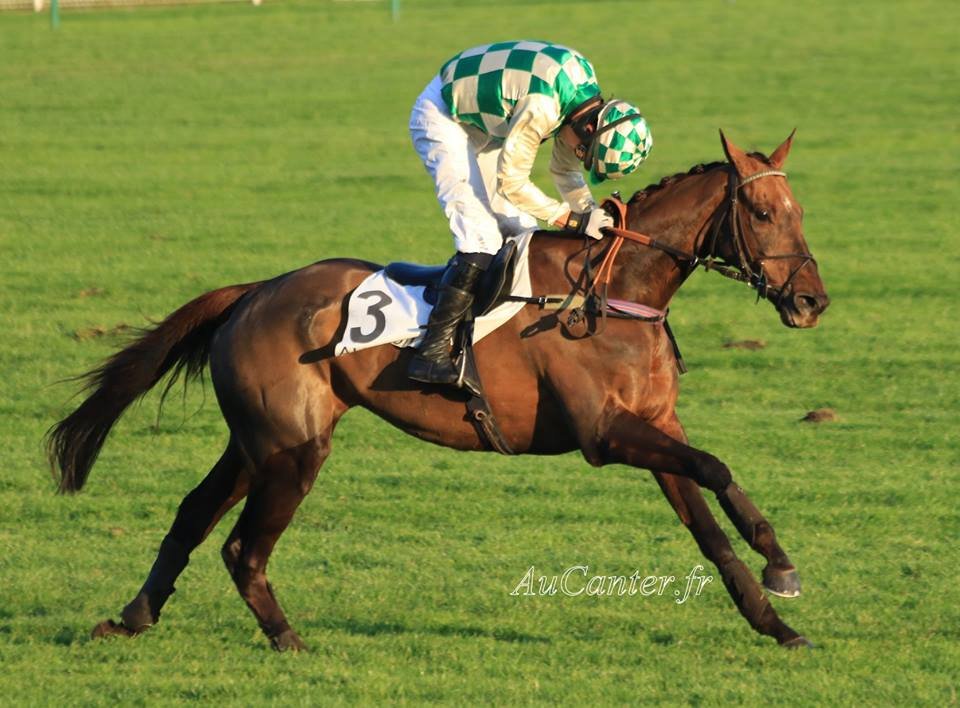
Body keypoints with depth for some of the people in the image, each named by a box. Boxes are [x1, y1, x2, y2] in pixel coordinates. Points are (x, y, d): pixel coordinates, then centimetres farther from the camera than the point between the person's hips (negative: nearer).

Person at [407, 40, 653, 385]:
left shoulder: (588, 92, -7)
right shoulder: (542, 109, -35)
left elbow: (565, 170, 7)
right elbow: (511, 183, -26)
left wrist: (594, 216, -7)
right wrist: (573, 220, -23)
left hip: (480, 121, 10)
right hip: (441, 119, -10)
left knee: (519, 231, 7)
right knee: (482, 239, -19)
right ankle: (431, 353, -24)